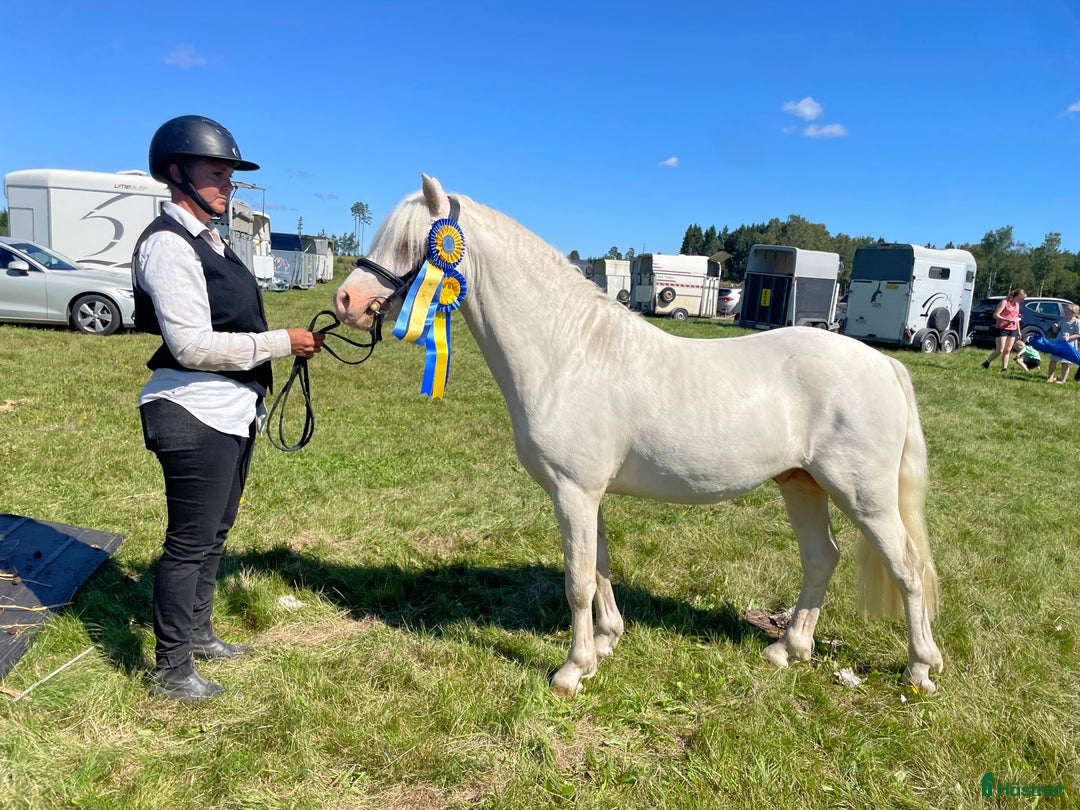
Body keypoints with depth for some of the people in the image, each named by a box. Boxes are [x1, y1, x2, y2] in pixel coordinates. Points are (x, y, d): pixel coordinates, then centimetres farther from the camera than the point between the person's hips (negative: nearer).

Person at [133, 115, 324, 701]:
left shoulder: (208, 241, 14)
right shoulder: (169, 244, -16)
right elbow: (192, 345, -23)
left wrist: (288, 341, 11)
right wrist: (282, 342, -19)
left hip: (231, 412, 10)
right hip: (196, 416, -10)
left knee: (214, 533, 21)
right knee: (190, 543, 2)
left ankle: (197, 634, 39)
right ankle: (171, 671, 18)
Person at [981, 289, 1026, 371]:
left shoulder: (1017, 305, 14)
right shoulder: (1004, 302, -10)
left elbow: (1016, 318, 24)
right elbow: (995, 315, -18)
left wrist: (1019, 331, 23)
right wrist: (1008, 320, -26)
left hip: (1012, 330, 7)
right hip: (1002, 329, -7)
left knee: (1007, 351, 3)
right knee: (1000, 350, -11)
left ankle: (1004, 368, 4)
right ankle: (986, 363, 7)